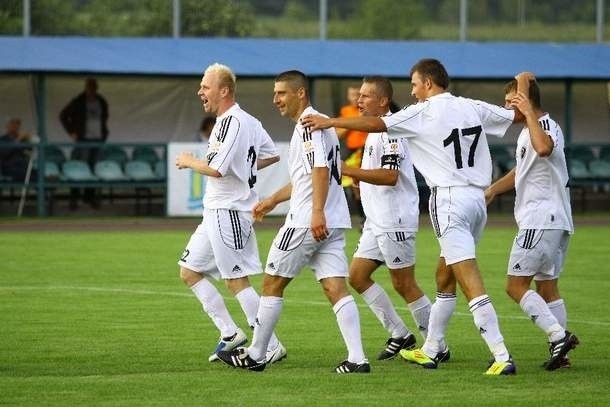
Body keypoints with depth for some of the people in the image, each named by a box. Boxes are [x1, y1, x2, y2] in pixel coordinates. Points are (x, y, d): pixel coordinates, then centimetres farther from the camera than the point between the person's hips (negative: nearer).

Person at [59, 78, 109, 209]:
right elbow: (63, 116, 1)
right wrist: (71, 132, -3)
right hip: (83, 139, -5)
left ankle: (90, 195, 14)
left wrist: (104, 133, 15)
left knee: (93, 168, 6)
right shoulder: (78, 102, -4)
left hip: (98, 139, 5)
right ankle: (73, 196, -4)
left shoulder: (102, 103, 11)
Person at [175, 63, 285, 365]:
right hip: (215, 212, 11)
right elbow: (273, 155, 22)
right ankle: (230, 333, 13)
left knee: (237, 281, -8)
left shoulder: (232, 122, -18)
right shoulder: (249, 121, 13)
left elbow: (215, 169, -24)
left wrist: (189, 161, -7)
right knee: (189, 272, 12)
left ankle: (272, 347, -4)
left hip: (228, 212, -11)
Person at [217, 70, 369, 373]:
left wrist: (317, 212, -30)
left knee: (272, 283, 4)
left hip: (307, 221, -9)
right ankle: (357, 358, -12)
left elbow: (320, 169, -23)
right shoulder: (319, 123, 22)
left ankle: (255, 355, 12)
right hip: (334, 222, 9)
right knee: (336, 289, 0)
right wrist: (274, 199, 41)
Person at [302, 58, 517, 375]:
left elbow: (376, 124, -8)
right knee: (444, 277, 19)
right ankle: (431, 350, 27)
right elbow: (515, 115, 23)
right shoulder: (473, 108, 11)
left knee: (471, 283, -12)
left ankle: (502, 357, -21)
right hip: (477, 198, 8)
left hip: (449, 200, -8)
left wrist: (330, 122, -1)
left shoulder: (424, 113, -7)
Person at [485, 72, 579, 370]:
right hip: (556, 221, 11)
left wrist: (529, 113, -31)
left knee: (516, 286, -10)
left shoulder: (546, 125, -14)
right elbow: (522, 170, 34)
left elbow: (543, 148, -39)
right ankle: (559, 351, 9)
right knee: (547, 287, 11)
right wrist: (493, 189, 26)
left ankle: (558, 335, -19)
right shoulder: (527, 132, 19)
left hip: (541, 219, -11)